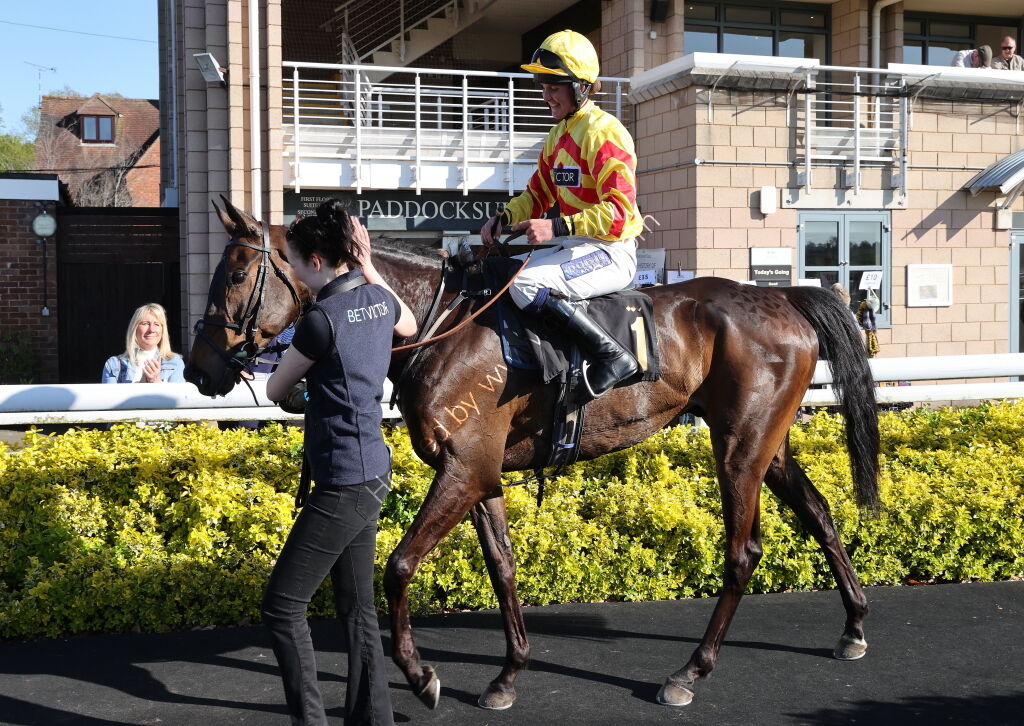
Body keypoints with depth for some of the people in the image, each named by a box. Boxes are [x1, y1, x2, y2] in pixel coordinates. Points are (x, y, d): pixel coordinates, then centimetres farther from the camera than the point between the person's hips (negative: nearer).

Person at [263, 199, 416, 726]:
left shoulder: (322, 318, -19)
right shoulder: (378, 298, 5)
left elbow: (277, 391, -4)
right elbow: (408, 326, 31)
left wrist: (303, 388, 17)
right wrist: (369, 269, 25)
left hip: (343, 484, -9)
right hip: (371, 473, 9)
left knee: (281, 606, -1)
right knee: (357, 609, 15)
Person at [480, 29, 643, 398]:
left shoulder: (604, 132, -14)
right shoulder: (557, 135, 15)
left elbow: (618, 212, -23)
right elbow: (537, 194, 21)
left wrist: (557, 227, -32)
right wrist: (502, 219, 1)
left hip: (612, 250, -10)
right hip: (576, 244, 10)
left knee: (526, 282, -27)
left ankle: (611, 354, -22)